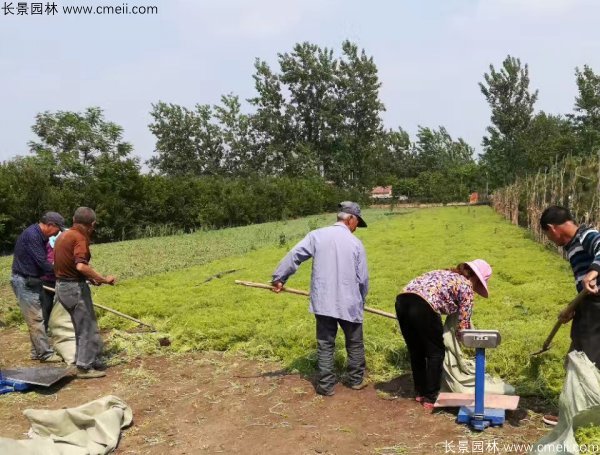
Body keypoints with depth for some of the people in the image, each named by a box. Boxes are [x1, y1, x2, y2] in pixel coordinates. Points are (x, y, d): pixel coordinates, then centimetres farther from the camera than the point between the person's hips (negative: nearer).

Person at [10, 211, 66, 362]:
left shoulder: (40, 235, 9)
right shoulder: (31, 235, -21)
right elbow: (42, 262, -24)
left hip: (32, 281, 10)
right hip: (24, 282, -10)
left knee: (37, 318, 13)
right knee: (35, 319, -5)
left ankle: (37, 352, 20)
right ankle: (45, 353, 1)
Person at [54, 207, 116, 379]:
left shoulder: (63, 236, 11)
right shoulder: (79, 238, -17)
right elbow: (81, 266, -31)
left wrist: (90, 278, 17)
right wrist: (103, 279, -22)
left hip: (62, 285, 9)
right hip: (75, 287, -9)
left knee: (82, 328, 19)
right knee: (88, 329, 2)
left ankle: (92, 361, 27)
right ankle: (85, 367, 8)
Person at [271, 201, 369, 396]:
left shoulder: (317, 235, -3)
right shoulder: (355, 243, -4)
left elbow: (294, 256, -5)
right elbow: (363, 279, 0)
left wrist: (279, 278, 6)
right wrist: (361, 300, 18)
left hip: (323, 303, 1)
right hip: (349, 304, -1)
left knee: (325, 345, 12)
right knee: (355, 344, 19)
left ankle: (326, 385, 16)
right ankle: (356, 380, 31)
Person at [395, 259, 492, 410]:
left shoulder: (445, 274, 33)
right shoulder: (467, 286, 13)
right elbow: (463, 324, 13)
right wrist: (461, 335, 35)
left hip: (402, 300, 7)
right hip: (422, 305, -7)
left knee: (416, 351, 22)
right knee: (436, 352, 13)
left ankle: (420, 393, 36)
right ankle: (431, 398, 19)